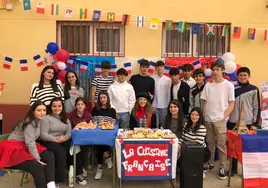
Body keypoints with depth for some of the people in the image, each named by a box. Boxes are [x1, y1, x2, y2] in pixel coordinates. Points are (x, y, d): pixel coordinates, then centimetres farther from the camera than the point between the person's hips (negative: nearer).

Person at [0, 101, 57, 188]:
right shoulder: (29, 122, -15)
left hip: (24, 148, 9)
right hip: (14, 150, -9)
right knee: (37, 167, -27)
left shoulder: (37, 121, 11)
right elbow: (30, 142, -21)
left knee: (49, 156, -11)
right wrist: (38, 160, -22)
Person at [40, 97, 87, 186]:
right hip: (48, 142, -5)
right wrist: (56, 139, -23)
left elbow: (69, 133, 5)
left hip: (63, 141, 5)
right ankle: (57, 180, -21)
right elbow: (43, 135, -13)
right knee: (61, 151, -33)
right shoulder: (46, 118, -4)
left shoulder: (65, 119, 14)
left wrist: (64, 138, -17)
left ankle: (78, 174, -7)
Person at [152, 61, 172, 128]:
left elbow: (169, 93, 4)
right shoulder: (152, 79, -1)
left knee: (164, 124, 10)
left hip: (164, 106, 1)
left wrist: (169, 105, 3)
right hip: (154, 105, -1)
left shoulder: (168, 80, 1)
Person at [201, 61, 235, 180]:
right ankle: (210, 163, 24)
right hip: (208, 119, 3)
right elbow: (205, 103, 10)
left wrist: (224, 116, -9)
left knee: (221, 144, -1)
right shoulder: (208, 85, 7)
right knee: (210, 143, 12)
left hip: (220, 119, -3)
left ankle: (222, 168, 8)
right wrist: (203, 117, 4)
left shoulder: (229, 85, -1)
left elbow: (231, 104, -1)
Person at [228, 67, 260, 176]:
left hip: (248, 123, -2)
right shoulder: (233, 88, 4)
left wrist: (255, 123, -5)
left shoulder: (254, 89, 0)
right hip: (233, 122, 2)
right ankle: (233, 168, 22)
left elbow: (257, 108, 0)